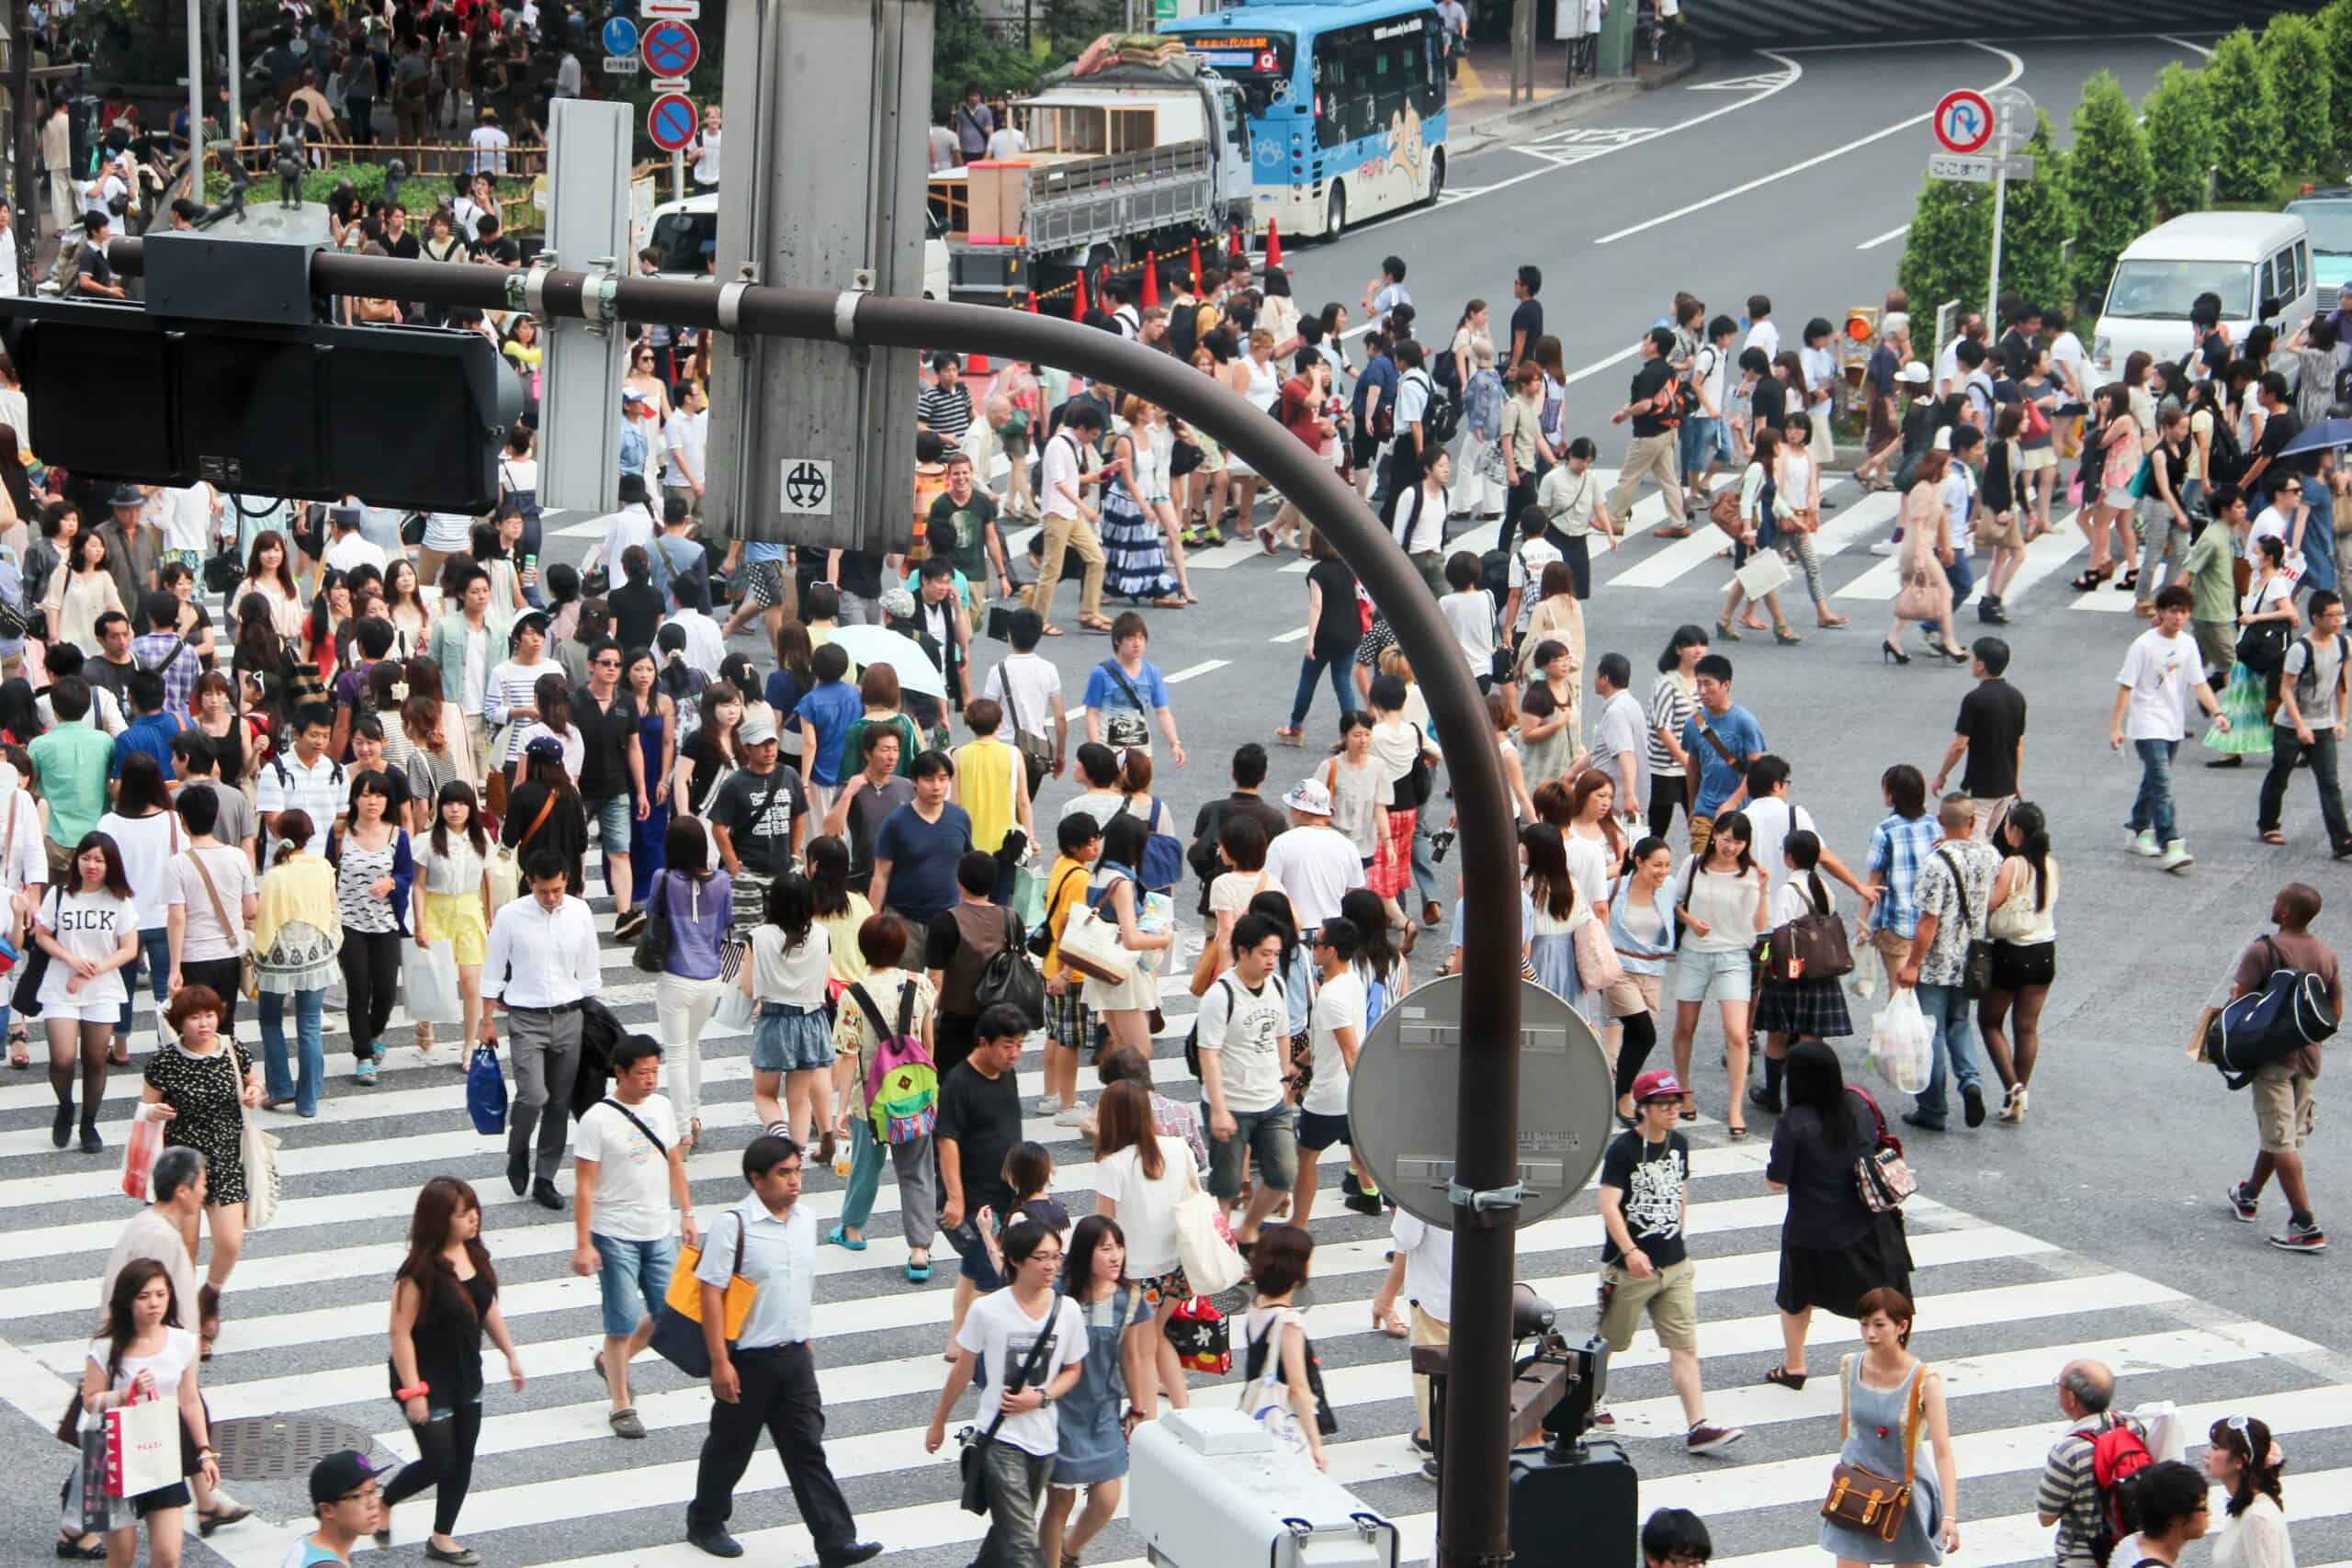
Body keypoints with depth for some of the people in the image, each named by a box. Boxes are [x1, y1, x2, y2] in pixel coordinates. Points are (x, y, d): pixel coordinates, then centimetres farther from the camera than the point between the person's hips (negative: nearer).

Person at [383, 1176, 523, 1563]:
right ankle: (383, 1505, 26)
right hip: (429, 1382, -7)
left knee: (462, 1461, 11)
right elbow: (401, 1333, -21)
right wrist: (412, 1391, -22)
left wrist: (511, 1355, 12)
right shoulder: (419, 1273, -24)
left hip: (466, 1377, 7)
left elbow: (488, 1310, 13)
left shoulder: (475, 1256, -2)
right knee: (438, 1461, -1)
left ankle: (442, 1538, 25)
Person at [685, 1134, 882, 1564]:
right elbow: (711, 1293, -16)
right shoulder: (734, 1226, -16)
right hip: (748, 1359, -5)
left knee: (807, 1449, 3)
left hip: (794, 1355, 5)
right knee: (730, 1446, 11)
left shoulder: (805, 1220, 4)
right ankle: (705, 1523, 32)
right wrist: (720, 1362, -18)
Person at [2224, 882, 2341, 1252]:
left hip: (2272, 1055, -7)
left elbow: (2239, 1002, -17)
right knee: (2280, 1134, 22)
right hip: (2308, 1057, 7)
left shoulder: (2263, 950, -16)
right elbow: (2336, 1012, 8)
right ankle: (2249, 1196, 42)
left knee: (2281, 1141, -5)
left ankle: (2306, 1227, -11)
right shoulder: (2326, 955, 3)